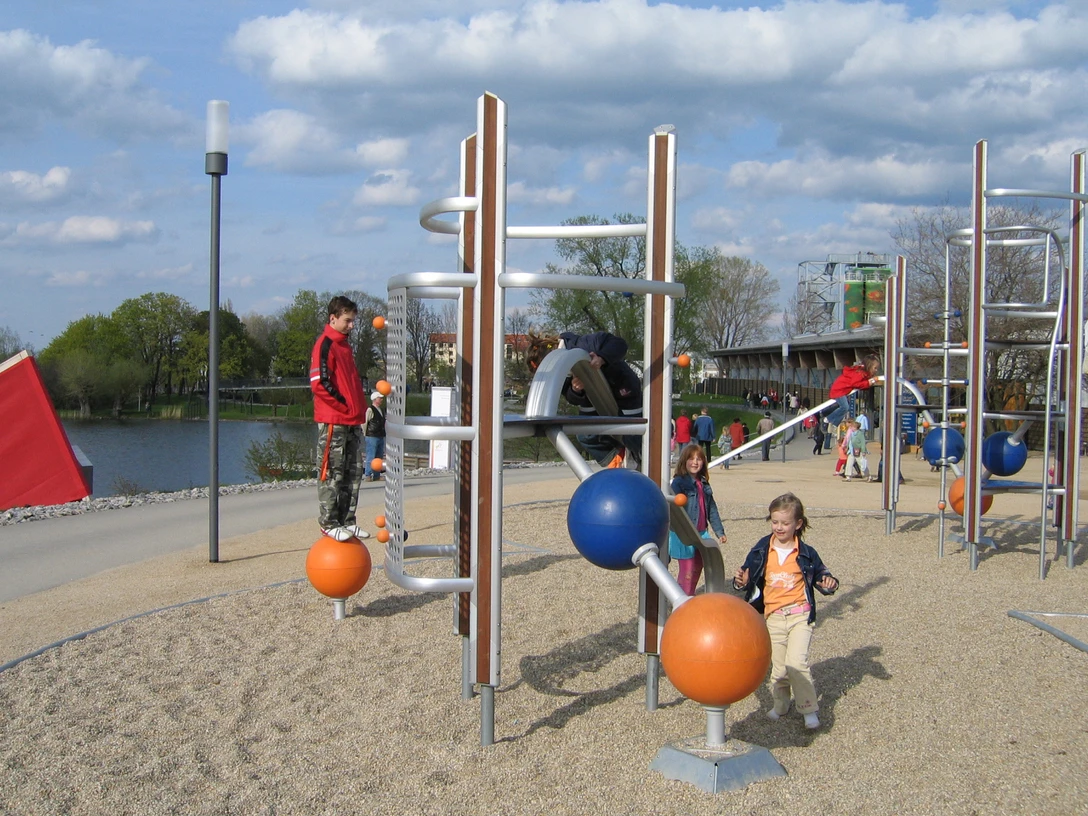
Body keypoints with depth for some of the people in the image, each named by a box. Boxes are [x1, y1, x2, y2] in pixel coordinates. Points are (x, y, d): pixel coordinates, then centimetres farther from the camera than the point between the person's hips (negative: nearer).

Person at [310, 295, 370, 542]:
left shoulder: (345, 346, 18)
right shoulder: (325, 345, -9)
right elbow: (319, 383, -18)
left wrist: (360, 407, 12)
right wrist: (345, 406, -13)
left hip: (353, 421, 9)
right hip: (332, 421, -9)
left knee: (354, 471, 9)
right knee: (332, 474, -4)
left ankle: (347, 520, 16)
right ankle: (328, 523, 2)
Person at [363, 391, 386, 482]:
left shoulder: (382, 410, 14)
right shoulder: (370, 410, -12)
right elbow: (364, 422, -10)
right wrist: (365, 434, -3)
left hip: (381, 436, 8)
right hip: (372, 437, -8)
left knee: (379, 457, 10)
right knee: (371, 457, -7)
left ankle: (377, 475, 16)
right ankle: (367, 475, -2)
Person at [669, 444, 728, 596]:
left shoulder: (704, 484, 11)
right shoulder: (679, 482, -13)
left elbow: (712, 510, 17)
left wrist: (719, 532, 16)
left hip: (701, 533, 8)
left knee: (697, 569, 16)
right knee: (687, 571, -6)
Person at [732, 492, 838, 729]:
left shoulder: (806, 553, -3)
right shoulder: (761, 551, 0)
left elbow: (820, 573, 8)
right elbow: (749, 577, 6)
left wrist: (829, 583, -13)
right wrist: (741, 582, -16)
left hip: (800, 614, -3)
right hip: (773, 616, 3)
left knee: (796, 661, -15)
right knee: (778, 665, 10)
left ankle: (809, 709, -5)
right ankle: (780, 703, 30)